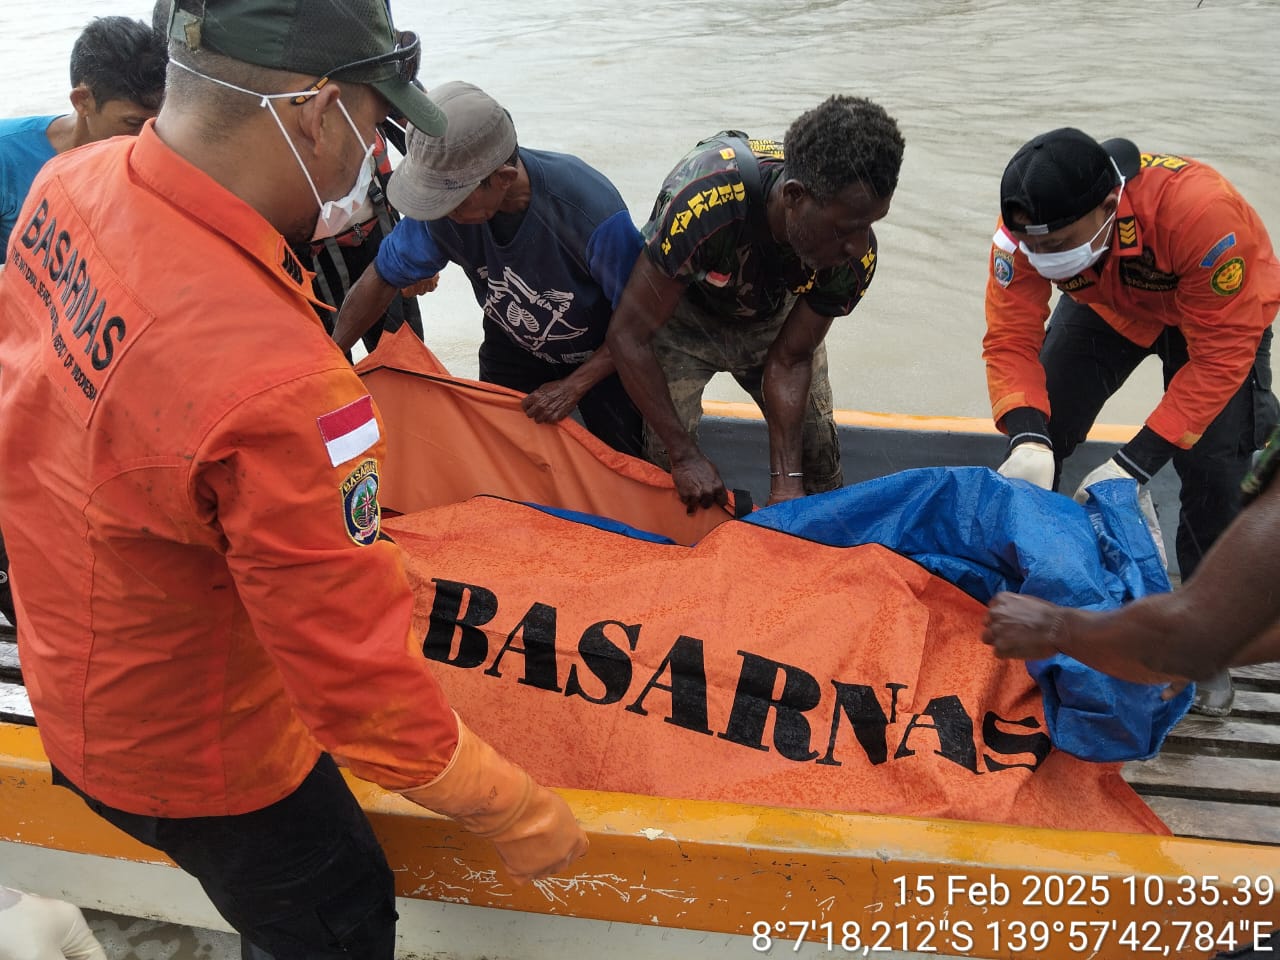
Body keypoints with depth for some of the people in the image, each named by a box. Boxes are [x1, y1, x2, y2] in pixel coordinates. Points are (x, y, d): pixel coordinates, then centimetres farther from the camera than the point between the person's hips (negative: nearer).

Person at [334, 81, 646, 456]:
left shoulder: (593, 211, -38)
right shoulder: (445, 201, -25)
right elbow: (382, 278, -9)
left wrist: (575, 385, -26)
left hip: (601, 356, -3)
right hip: (513, 351, 3)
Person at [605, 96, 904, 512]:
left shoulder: (855, 253, -29)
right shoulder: (706, 199, -43)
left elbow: (789, 359, -16)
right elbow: (628, 335, -33)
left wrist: (786, 482, -23)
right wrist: (685, 455, -29)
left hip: (773, 318, 3)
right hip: (681, 312, -3)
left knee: (816, 446, 1)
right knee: (667, 454, -13)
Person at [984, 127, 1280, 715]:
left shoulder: (1200, 209, -42)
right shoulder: (1026, 226, -32)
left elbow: (1219, 357, -36)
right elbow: (1010, 340, -28)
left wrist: (1136, 461, -41)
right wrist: (1028, 437, -45)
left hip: (1222, 313, -3)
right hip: (1109, 306, 3)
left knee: (1213, 469, -14)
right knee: (1033, 442, -9)